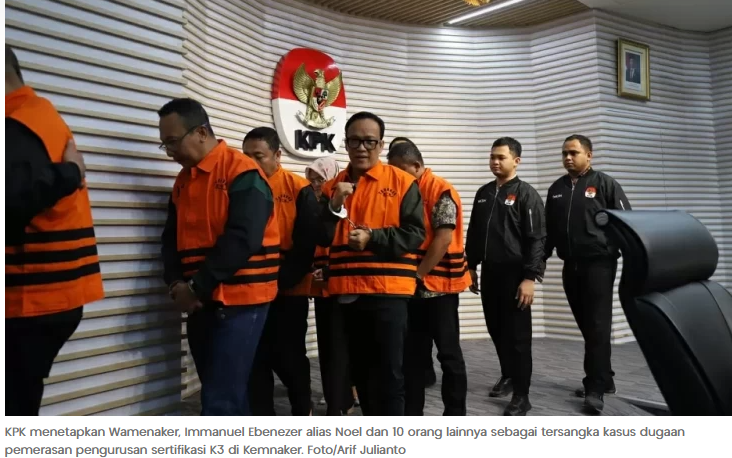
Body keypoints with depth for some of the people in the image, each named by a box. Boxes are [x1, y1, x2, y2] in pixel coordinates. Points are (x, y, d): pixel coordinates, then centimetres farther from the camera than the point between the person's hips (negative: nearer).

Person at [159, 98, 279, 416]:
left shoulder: (243, 173, -9)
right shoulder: (183, 181, 15)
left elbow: (241, 240, -18)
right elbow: (172, 239, 13)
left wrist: (197, 287, -16)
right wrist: (176, 284, -5)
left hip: (240, 301, -7)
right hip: (201, 303, 7)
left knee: (219, 399, -7)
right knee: (228, 393, 15)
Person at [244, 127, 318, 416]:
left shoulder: (299, 190, -6)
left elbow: (306, 246, -9)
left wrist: (279, 280, -17)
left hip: (289, 290, -3)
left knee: (289, 357, 7)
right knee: (257, 359, 7)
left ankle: (302, 411, 29)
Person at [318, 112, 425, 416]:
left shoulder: (402, 182, -1)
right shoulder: (333, 187, 10)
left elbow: (415, 234, -6)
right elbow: (322, 238, 3)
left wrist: (373, 238, -19)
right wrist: (334, 205, -13)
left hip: (388, 289, -4)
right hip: (346, 290, 5)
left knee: (389, 370, -3)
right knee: (360, 367, 15)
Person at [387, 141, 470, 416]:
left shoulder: (442, 192, -11)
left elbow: (443, 239, -18)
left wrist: (418, 274, -16)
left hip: (438, 286, -7)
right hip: (412, 287, 8)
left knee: (448, 352, 3)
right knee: (412, 353, 12)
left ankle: (456, 415, 15)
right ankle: (412, 412, 23)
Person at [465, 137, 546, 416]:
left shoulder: (526, 194, -6)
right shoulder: (483, 193, 12)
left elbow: (536, 239, -12)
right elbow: (473, 233, 17)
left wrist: (530, 277, -17)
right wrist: (471, 266, 14)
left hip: (514, 273, -6)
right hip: (489, 272, 6)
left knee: (517, 334, -1)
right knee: (496, 329, 14)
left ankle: (521, 396, 8)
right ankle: (508, 375, 34)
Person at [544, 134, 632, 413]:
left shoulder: (604, 184, -1)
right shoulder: (556, 189, 13)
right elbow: (549, 230, 16)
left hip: (599, 264, -5)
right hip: (571, 266, 5)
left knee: (598, 325, -6)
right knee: (585, 325, 9)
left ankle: (595, 387, -1)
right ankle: (603, 379, 22)